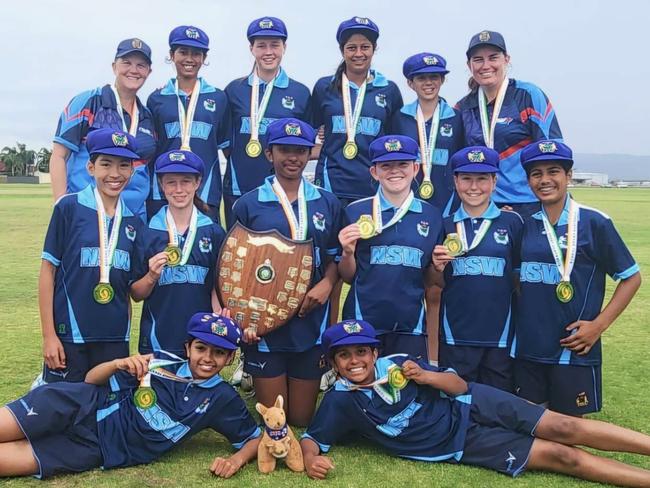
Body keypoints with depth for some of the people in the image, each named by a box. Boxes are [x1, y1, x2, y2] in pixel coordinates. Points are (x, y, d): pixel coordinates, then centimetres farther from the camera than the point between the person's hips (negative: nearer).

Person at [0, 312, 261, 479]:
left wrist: (237, 459, -19)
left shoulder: (223, 399, -4)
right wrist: (117, 364, -20)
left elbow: (256, 438, 1)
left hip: (96, 451, 0)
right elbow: (91, 381, 2)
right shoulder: (160, 362, -4)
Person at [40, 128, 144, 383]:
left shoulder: (133, 221, 7)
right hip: (69, 337, -4)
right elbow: (48, 271, -4)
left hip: (116, 340, 4)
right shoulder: (69, 208, -5)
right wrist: (48, 335, -7)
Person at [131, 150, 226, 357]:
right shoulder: (147, 232, -1)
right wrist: (152, 277, -15)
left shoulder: (214, 232, 0)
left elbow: (218, 287, 5)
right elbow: (136, 294, 3)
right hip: (157, 340, 0)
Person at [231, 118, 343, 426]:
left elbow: (335, 258, 12)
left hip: (311, 325, 2)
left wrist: (327, 284, -9)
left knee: (302, 419, 11)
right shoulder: (248, 204, -1)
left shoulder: (327, 203, 6)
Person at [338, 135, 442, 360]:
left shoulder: (431, 215, 4)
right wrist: (348, 252, -12)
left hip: (411, 325, 1)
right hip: (362, 325, -1)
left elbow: (429, 280, 13)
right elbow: (347, 277, 6)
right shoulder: (355, 211, -1)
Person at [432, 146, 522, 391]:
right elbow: (437, 287, 9)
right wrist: (438, 268, -10)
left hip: (500, 335, -1)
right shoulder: (444, 226, 4)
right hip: (455, 336, 1)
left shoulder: (512, 222, 0)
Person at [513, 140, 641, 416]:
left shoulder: (593, 222, -6)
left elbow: (631, 277, -2)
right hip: (526, 348, 4)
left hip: (573, 351, -3)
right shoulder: (524, 224, 5)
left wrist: (599, 324, -8)